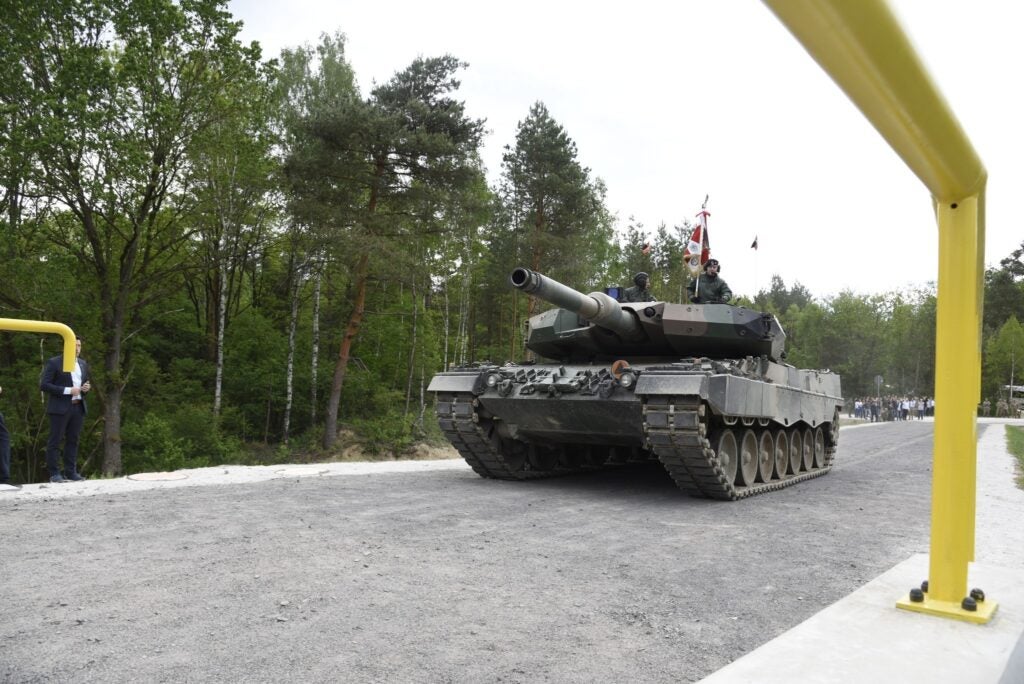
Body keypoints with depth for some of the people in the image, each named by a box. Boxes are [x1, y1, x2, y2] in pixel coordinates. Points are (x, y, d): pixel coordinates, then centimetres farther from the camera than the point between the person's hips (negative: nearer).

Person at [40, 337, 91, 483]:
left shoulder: (83, 364, 15)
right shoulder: (54, 363, -4)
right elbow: (44, 385, -10)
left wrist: (86, 388, 1)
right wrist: (67, 390, -17)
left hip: (78, 407, 5)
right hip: (60, 408, -5)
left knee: (73, 441, 7)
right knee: (55, 441, -1)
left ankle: (70, 471, 11)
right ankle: (54, 473, 2)